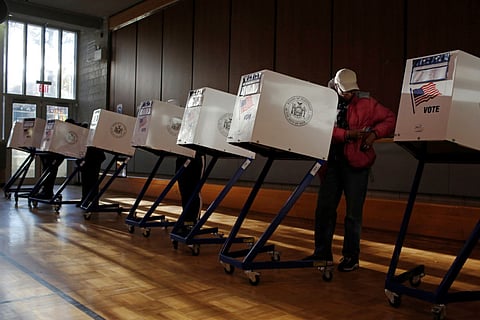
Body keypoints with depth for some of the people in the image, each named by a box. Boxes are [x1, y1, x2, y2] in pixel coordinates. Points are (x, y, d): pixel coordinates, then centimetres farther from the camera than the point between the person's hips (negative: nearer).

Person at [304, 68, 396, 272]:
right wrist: (347, 134, -19)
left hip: (356, 162, -2)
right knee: (324, 208, 5)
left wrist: (374, 133, -12)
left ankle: (351, 257, 13)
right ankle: (323, 252, 18)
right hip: (332, 161, 3)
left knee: (353, 213, 2)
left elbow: (389, 119, 4)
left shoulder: (366, 102, 2)